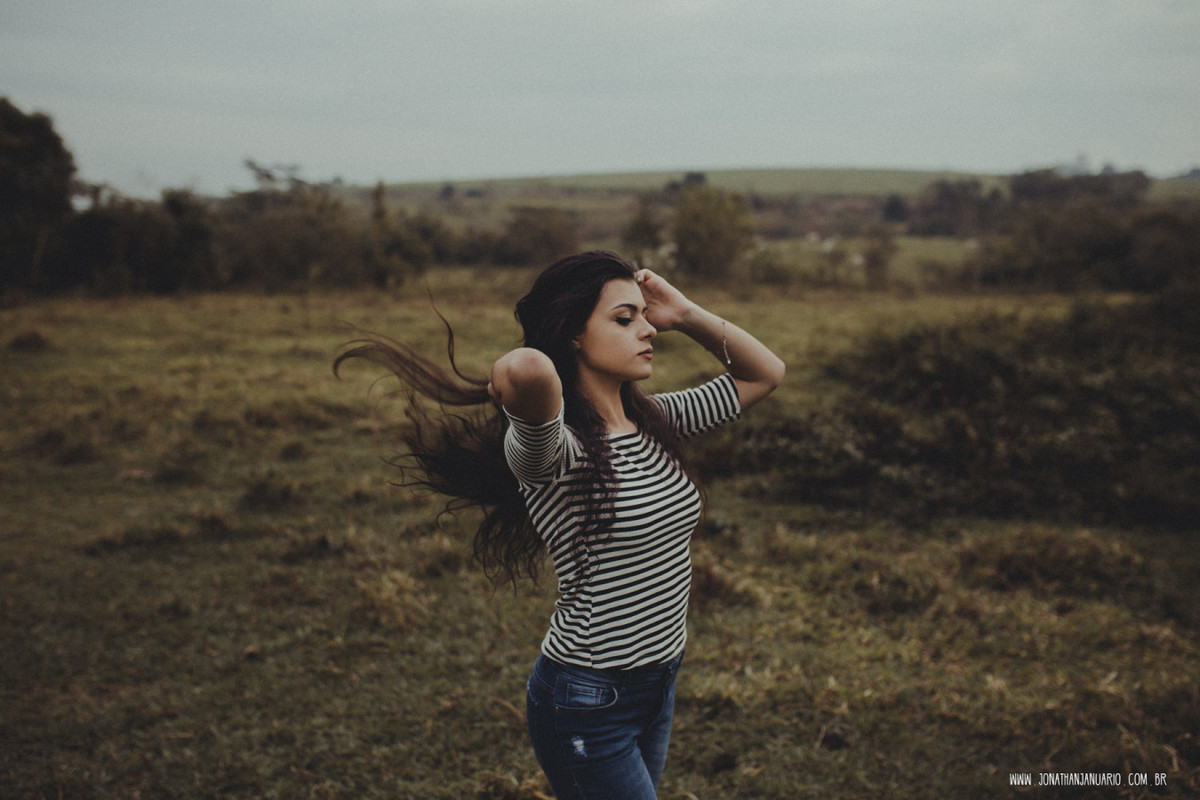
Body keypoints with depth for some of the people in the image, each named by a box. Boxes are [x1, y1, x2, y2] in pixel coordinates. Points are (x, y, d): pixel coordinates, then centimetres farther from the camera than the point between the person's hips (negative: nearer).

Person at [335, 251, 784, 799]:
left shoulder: (654, 421, 3)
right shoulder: (548, 448, -23)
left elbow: (765, 373, 11)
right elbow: (530, 368, -47)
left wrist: (685, 314, -1)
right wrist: (508, 384, -24)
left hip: (658, 685, 8)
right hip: (587, 703, -8)